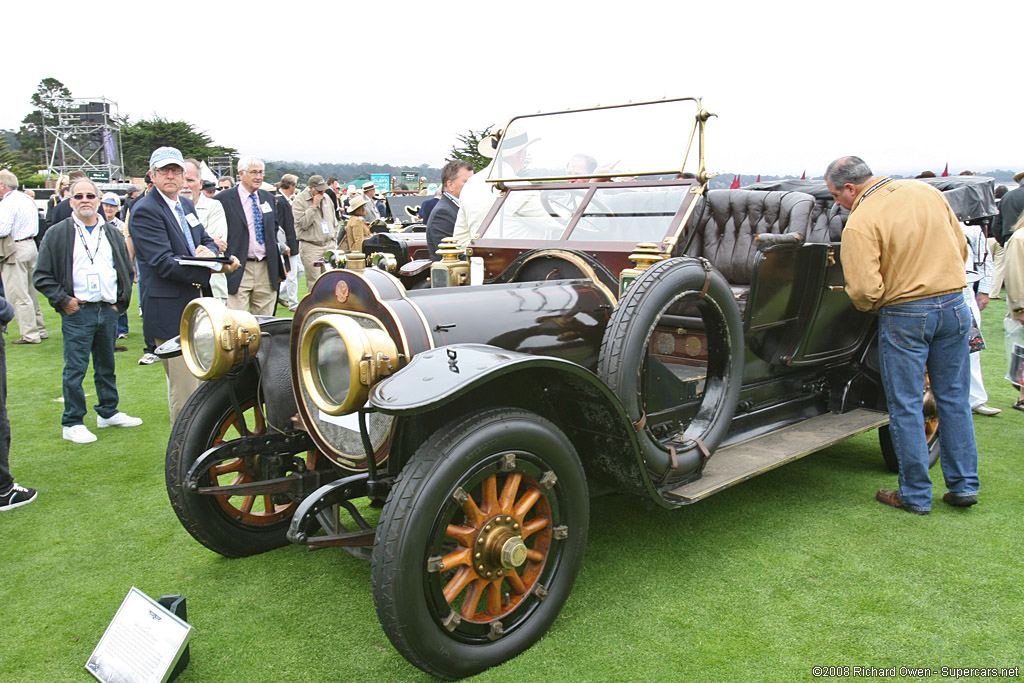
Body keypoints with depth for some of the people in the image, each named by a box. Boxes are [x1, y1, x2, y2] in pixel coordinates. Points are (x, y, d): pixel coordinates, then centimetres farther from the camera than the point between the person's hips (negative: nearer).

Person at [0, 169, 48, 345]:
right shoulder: (27, 200, 15)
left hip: (15, 250, -9)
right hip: (30, 245, 9)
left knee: (17, 295, -4)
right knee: (31, 292, 16)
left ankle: (30, 334, -3)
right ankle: (39, 329, 21)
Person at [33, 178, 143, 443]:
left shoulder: (112, 233, 13)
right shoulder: (57, 234, 1)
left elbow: (127, 270, 20)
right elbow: (42, 276, 0)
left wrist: (121, 301, 9)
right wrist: (63, 300, -9)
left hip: (109, 310, 4)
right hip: (77, 312, -4)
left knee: (107, 366, 14)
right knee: (75, 370, -2)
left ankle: (108, 412, 27)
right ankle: (72, 423, 7)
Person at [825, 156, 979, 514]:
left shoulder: (860, 222, -16)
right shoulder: (928, 192, 5)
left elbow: (865, 291, -21)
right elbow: (961, 247, 13)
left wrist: (871, 306, 1)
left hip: (905, 315, -6)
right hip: (955, 306, 6)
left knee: (906, 408, 6)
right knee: (954, 399, 16)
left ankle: (916, 495, 15)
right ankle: (964, 485, 24)